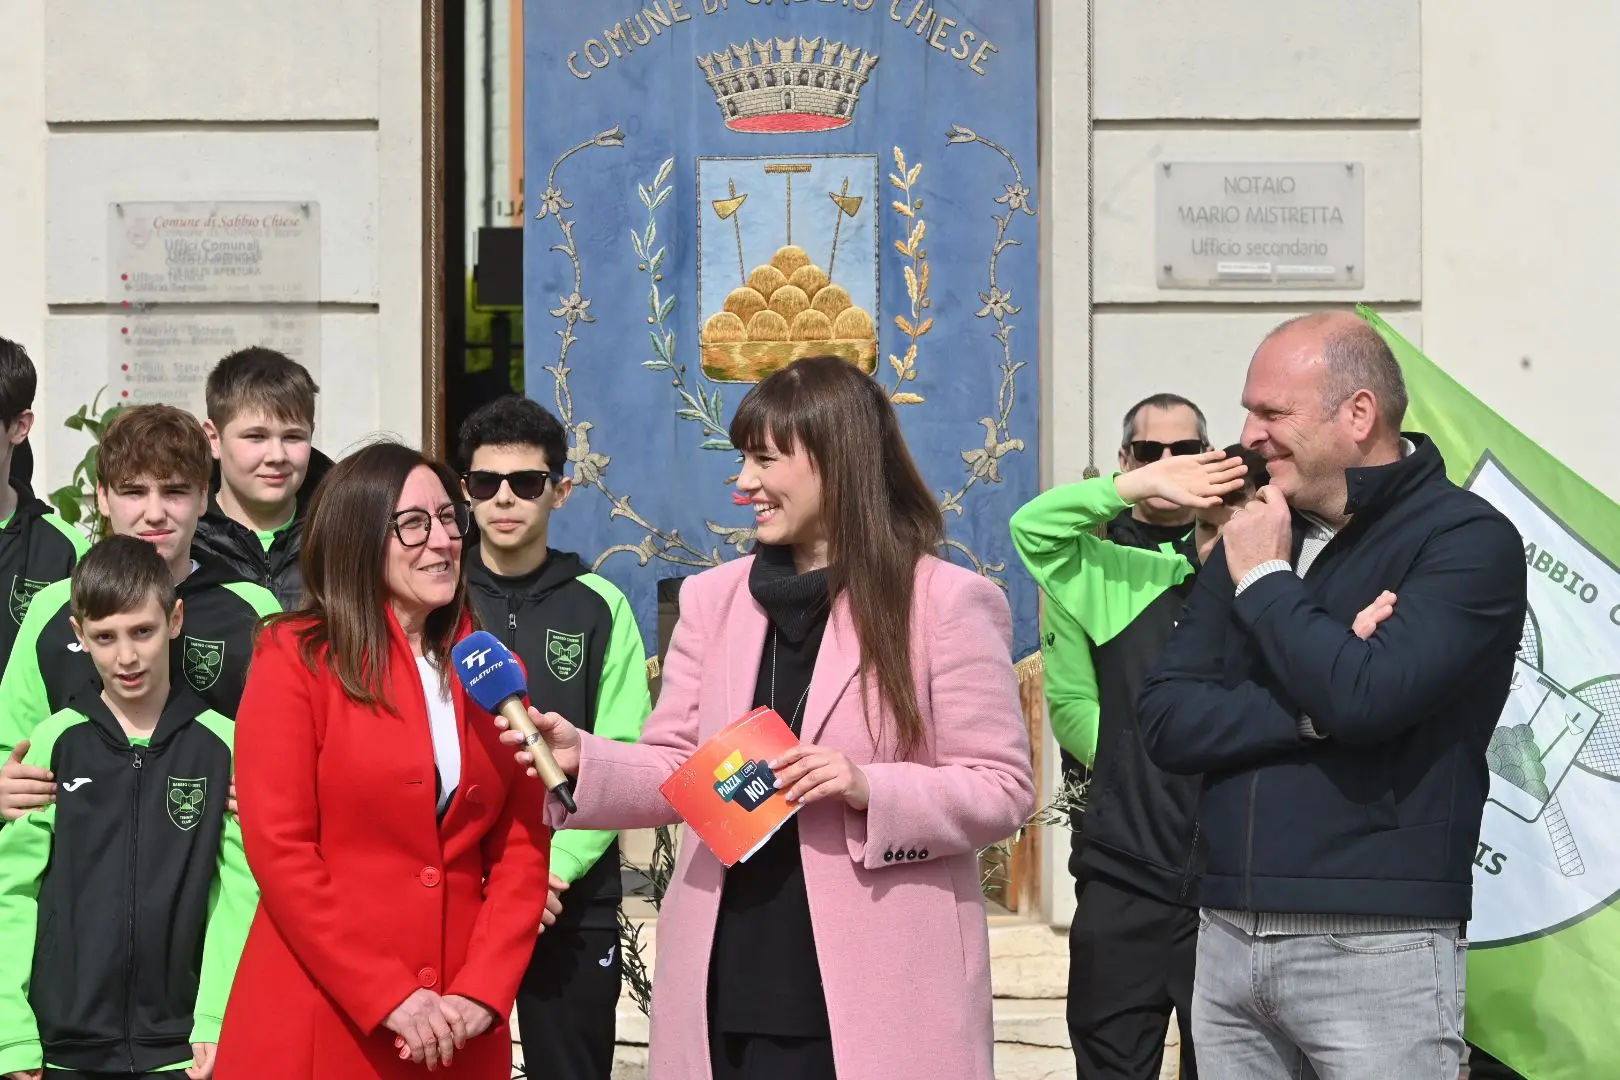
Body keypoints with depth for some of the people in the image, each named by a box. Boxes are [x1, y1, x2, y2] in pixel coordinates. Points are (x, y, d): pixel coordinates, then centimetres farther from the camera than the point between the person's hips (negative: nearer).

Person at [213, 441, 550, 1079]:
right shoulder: (295, 658, -3)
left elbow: (521, 848, 6)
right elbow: (279, 849, -10)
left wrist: (483, 991, -9)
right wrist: (390, 999, -15)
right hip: (319, 1024, -4)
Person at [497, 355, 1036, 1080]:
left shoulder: (948, 602, -3)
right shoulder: (714, 598, 11)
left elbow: (1003, 790, -4)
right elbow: (681, 773, 11)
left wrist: (871, 789, -19)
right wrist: (583, 759, -8)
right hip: (731, 988, 4)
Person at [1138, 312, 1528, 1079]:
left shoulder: (1466, 539, -7)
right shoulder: (1252, 539, 12)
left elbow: (1366, 697, -23)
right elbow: (1166, 722, 3)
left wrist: (1267, 582, -8)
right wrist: (1314, 710, -12)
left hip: (1376, 945, -6)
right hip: (1225, 938, 6)